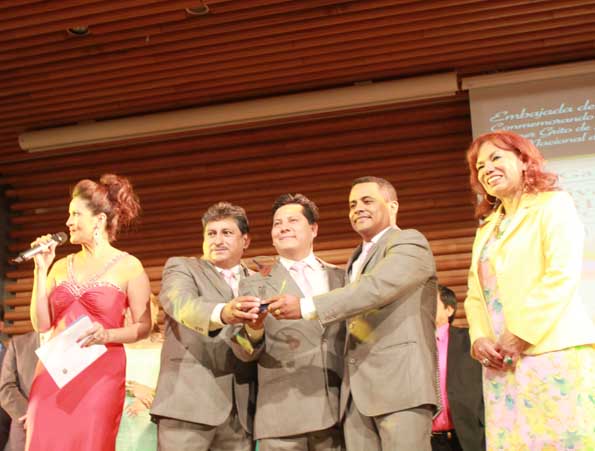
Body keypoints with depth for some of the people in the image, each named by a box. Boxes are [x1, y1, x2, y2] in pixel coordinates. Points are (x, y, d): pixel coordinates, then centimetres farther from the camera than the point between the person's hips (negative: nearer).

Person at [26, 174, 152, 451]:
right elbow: (41, 324, 7)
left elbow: (143, 327, -1)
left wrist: (107, 335, -18)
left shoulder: (128, 266, -1)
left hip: (100, 374, -4)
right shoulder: (62, 266, 11)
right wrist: (41, 269, 4)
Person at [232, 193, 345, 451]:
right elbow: (245, 352, 2)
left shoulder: (340, 278, 14)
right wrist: (253, 331, -19)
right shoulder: (255, 284, 9)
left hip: (339, 411, 1)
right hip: (281, 415, -1)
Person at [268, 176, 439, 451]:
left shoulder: (410, 242, 1)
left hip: (401, 381, -7)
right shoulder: (356, 260, 27)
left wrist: (306, 307, -21)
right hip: (357, 391, 7)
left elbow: (376, 287, -16)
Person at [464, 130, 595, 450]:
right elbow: (476, 294, 16)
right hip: (500, 362, 6)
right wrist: (479, 339, -4)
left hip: (551, 354, -6)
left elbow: (562, 275, -10)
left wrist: (519, 338, -14)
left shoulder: (553, 204, 3)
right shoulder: (487, 227, 22)